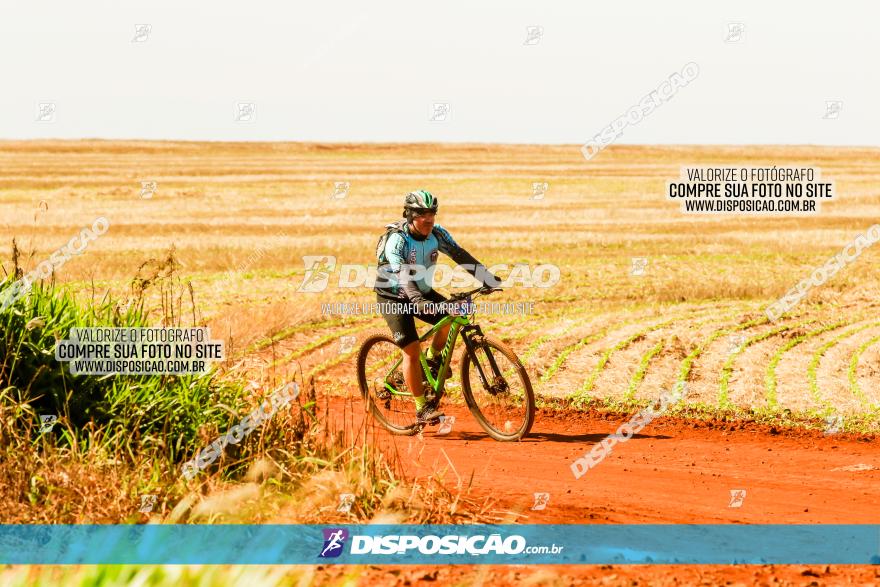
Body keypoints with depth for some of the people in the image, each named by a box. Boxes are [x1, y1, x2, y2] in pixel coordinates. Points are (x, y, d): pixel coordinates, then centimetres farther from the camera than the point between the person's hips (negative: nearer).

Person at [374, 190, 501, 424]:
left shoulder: (437, 234, -10)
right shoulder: (397, 240, -28)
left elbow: (460, 255, -17)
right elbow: (403, 275, -41)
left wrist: (489, 278, -30)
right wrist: (419, 302, -56)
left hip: (422, 291, 6)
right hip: (394, 296, -6)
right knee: (411, 348, -15)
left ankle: (434, 359, 10)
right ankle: (422, 408, -8)